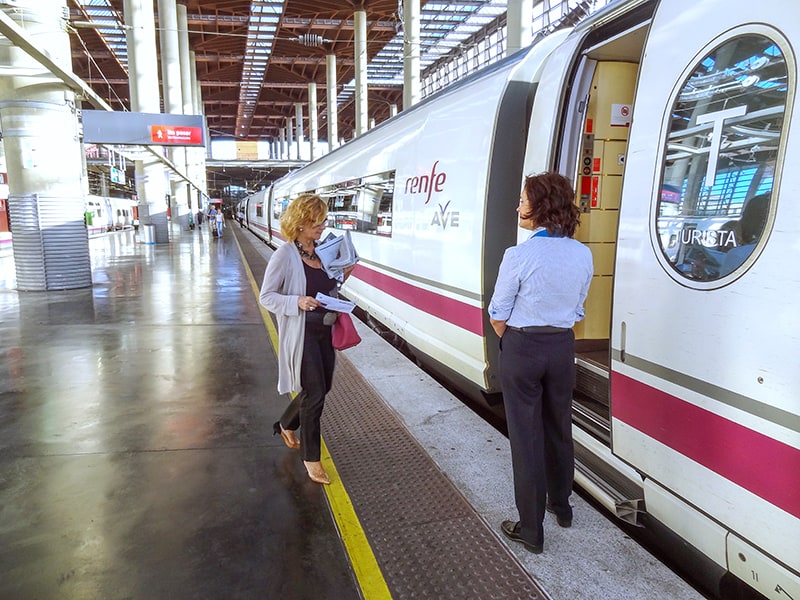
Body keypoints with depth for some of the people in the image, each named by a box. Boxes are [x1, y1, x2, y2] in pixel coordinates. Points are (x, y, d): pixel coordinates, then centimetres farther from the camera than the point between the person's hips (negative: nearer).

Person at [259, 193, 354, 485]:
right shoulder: (284, 256, -15)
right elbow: (266, 296, -12)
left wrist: (342, 276, -1)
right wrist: (297, 302, -27)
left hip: (325, 331, 7)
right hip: (301, 334, -7)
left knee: (322, 387, 18)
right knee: (314, 394, 0)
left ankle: (286, 425, 46)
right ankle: (311, 458, 20)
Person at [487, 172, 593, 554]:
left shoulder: (519, 256, -19)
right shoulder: (582, 255, -2)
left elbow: (498, 316, -11)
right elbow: (577, 309, 6)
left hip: (522, 349, -5)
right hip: (563, 348, 6)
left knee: (526, 436, 4)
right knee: (559, 428, 21)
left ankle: (531, 530, 15)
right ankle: (561, 506, 41)